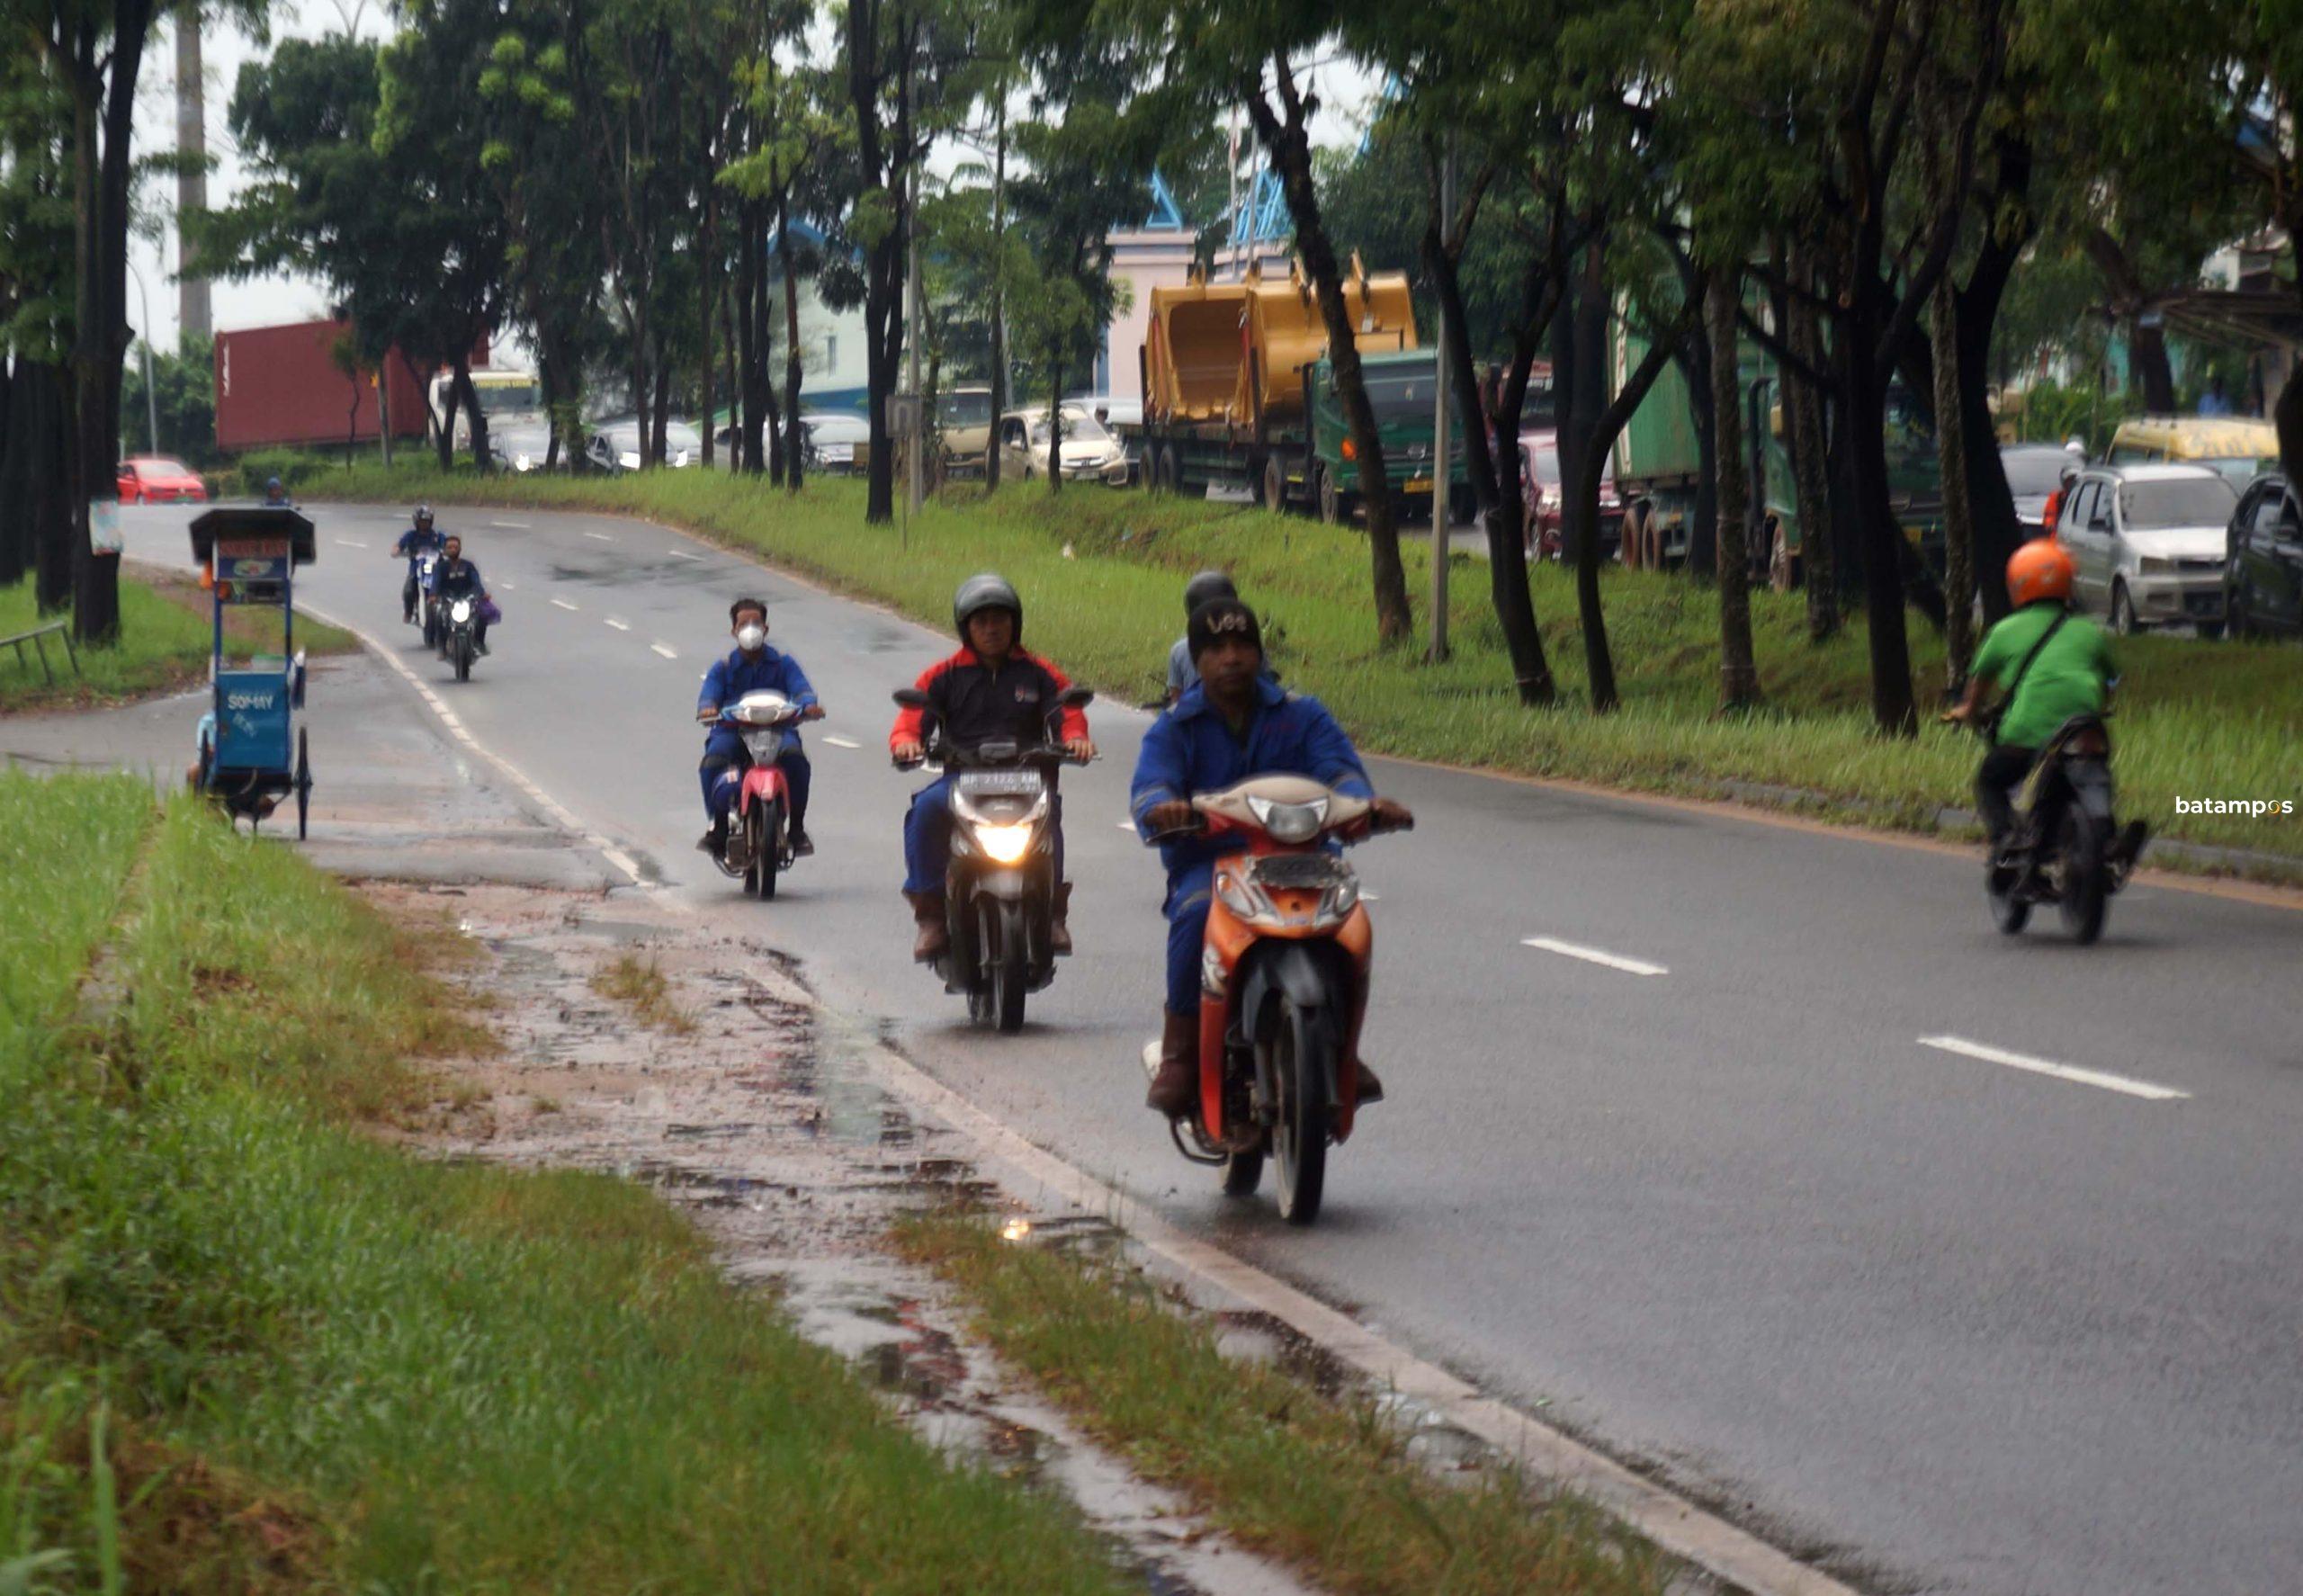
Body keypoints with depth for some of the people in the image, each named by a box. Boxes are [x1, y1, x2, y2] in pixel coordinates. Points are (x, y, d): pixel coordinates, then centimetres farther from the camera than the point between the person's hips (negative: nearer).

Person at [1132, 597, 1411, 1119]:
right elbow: (1150, 783, -11)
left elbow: (1338, 767, -4)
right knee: (1197, 913, -35)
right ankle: (1180, 1052, -23)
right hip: (1205, 861, -1)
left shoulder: (1302, 716, 12)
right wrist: (1161, 808, -38)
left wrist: (1364, 803, -29)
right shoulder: (1175, 729, 8)